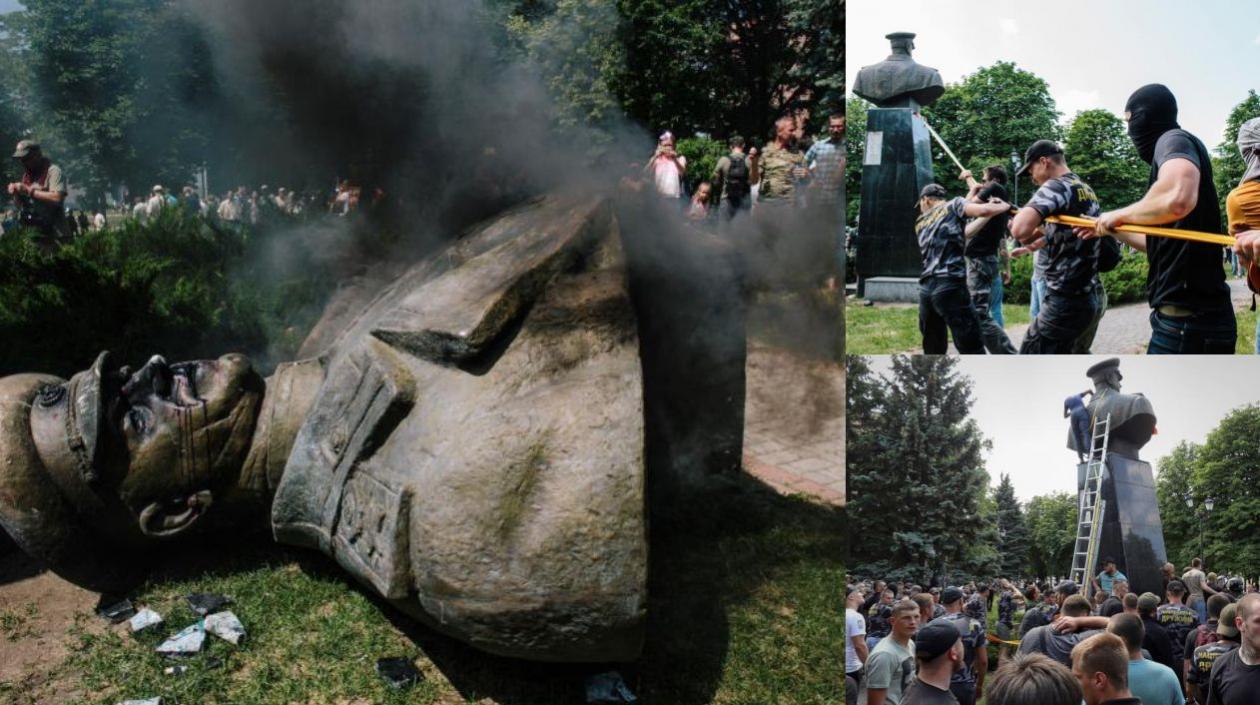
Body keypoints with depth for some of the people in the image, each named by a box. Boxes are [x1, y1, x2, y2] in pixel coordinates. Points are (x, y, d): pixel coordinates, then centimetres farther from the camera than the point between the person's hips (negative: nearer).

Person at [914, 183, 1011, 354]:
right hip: (950, 288, -6)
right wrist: (1004, 206, 11)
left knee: (933, 352, 17)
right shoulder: (953, 204, 9)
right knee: (973, 351, -7)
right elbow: (982, 211, -9)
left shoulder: (920, 223, 22)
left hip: (926, 290, 6)